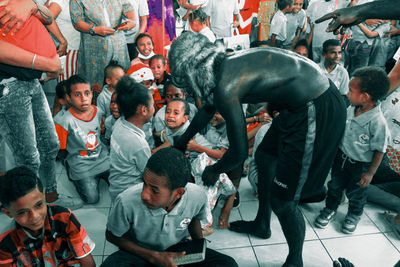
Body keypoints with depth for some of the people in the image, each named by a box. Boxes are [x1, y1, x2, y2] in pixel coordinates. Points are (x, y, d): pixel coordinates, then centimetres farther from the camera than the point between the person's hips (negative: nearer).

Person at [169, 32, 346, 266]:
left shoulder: (225, 88, -20)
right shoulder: (226, 66, 8)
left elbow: (239, 153, -14)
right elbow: (208, 109, 26)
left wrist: (214, 171, 8)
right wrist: (182, 142, 41)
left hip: (317, 112, -10)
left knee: (282, 200, 0)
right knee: (265, 156, 26)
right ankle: (261, 225, 46)